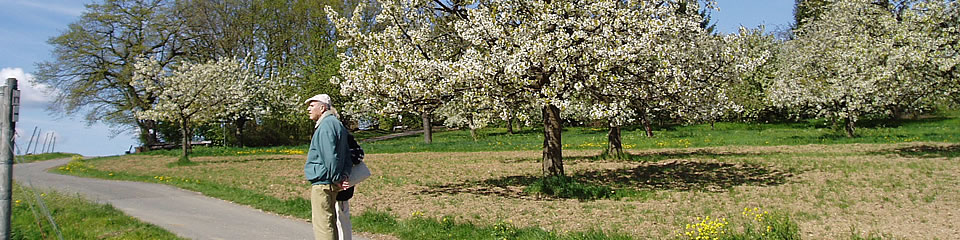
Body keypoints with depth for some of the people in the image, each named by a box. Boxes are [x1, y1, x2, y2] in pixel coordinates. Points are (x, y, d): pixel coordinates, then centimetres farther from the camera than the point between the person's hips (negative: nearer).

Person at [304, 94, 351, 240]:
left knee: (322, 224, -6)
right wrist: (345, 174, 5)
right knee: (329, 222, 17)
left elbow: (330, 156, -22)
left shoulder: (326, 125, -14)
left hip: (322, 182, -10)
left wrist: (336, 179, -15)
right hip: (329, 183, 10)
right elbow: (347, 154, 16)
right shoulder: (336, 124, 17)